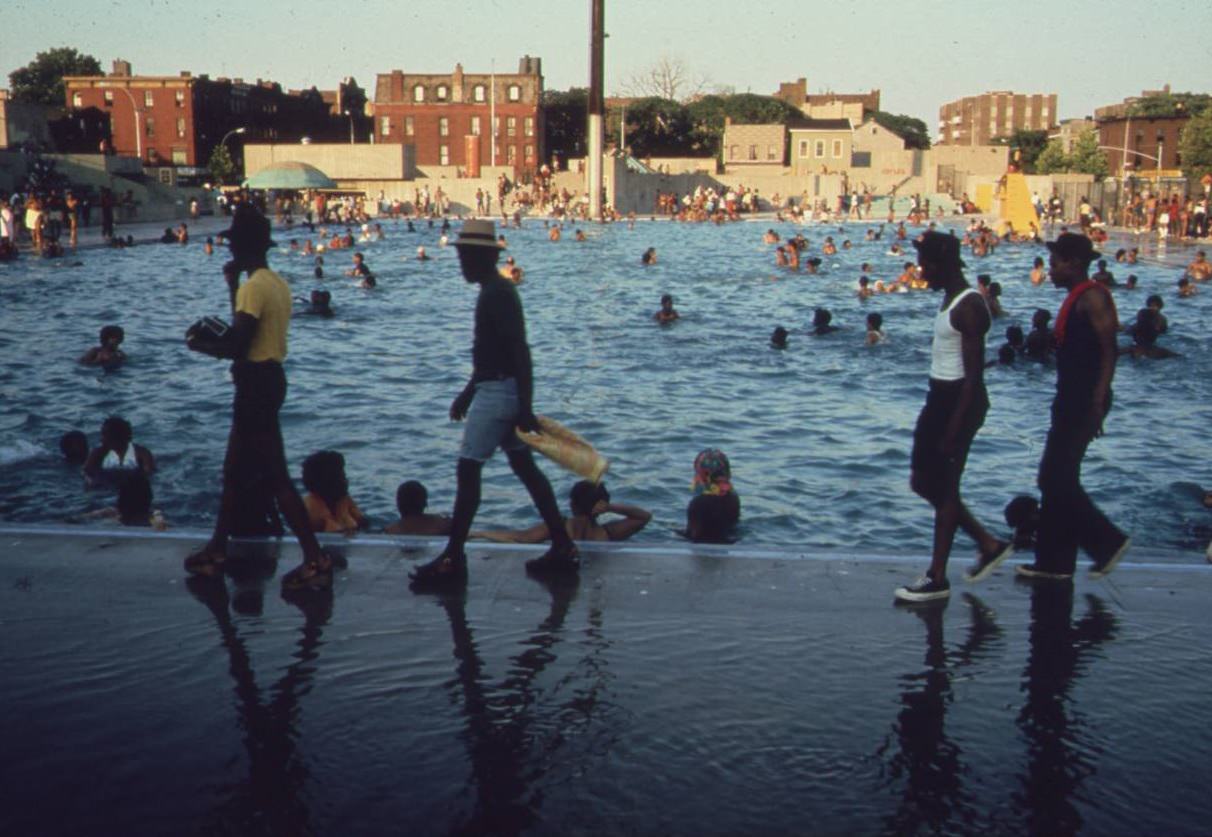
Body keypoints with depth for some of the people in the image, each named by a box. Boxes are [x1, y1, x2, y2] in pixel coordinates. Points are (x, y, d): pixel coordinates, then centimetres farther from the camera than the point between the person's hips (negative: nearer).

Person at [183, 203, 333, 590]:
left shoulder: (253, 287, -18)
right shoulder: (278, 283, 11)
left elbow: (237, 346, -22)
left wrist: (198, 343, -5)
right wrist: (216, 335, 16)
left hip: (256, 384, -10)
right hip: (271, 379, 10)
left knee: (274, 477, -7)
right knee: (235, 471, 19)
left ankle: (316, 560, -7)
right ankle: (217, 550, 31)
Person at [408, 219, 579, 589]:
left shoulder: (497, 294, -16)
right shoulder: (495, 291, 16)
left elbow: (519, 351, -23)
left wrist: (524, 408, -25)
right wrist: (468, 391, 27)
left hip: (498, 392, -10)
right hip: (498, 389, 10)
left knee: (468, 470, -6)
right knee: (525, 467, 11)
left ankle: (453, 560, -1)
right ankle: (563, 548, 15)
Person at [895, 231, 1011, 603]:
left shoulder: (969, 307, -18)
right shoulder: (951, 300, 13)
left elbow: (974, 372, -21)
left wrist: (954, 426, -23)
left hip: (959, 401, -10)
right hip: (941, 398, 10)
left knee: (944, 488, -2)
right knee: (924, 482, 15)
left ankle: (937, 579, 9)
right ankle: (989, 544, 26)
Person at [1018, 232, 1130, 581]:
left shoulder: (1093, 297, -13)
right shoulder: (1075, 298, 16)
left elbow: (1108, 352, -19)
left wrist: (1097, 405, -24)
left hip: (1085, 402, -10)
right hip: (1071, 400, 10)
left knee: (1057, 479, -9)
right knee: (1057, 480, 11)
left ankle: (1108, 540, 3)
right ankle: (1055, 562, 16)